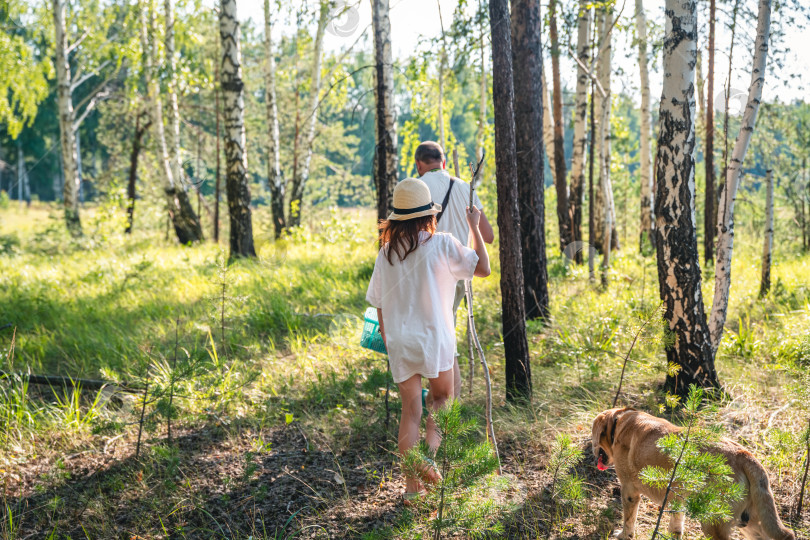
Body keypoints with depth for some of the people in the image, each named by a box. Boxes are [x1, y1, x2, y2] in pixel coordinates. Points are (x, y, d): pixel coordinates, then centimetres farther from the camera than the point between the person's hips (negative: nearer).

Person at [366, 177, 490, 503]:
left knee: (410, 409, 9)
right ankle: (429, 455, -4)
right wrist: (474, 227, 8)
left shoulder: (387, 251, 2)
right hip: (434, 337, -3)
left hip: (399, 341, 3)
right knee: (442, 397, 19)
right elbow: (483, 268, 0)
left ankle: (412, 485, 9)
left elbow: (379, 302, 7)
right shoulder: (441, 245, -9)